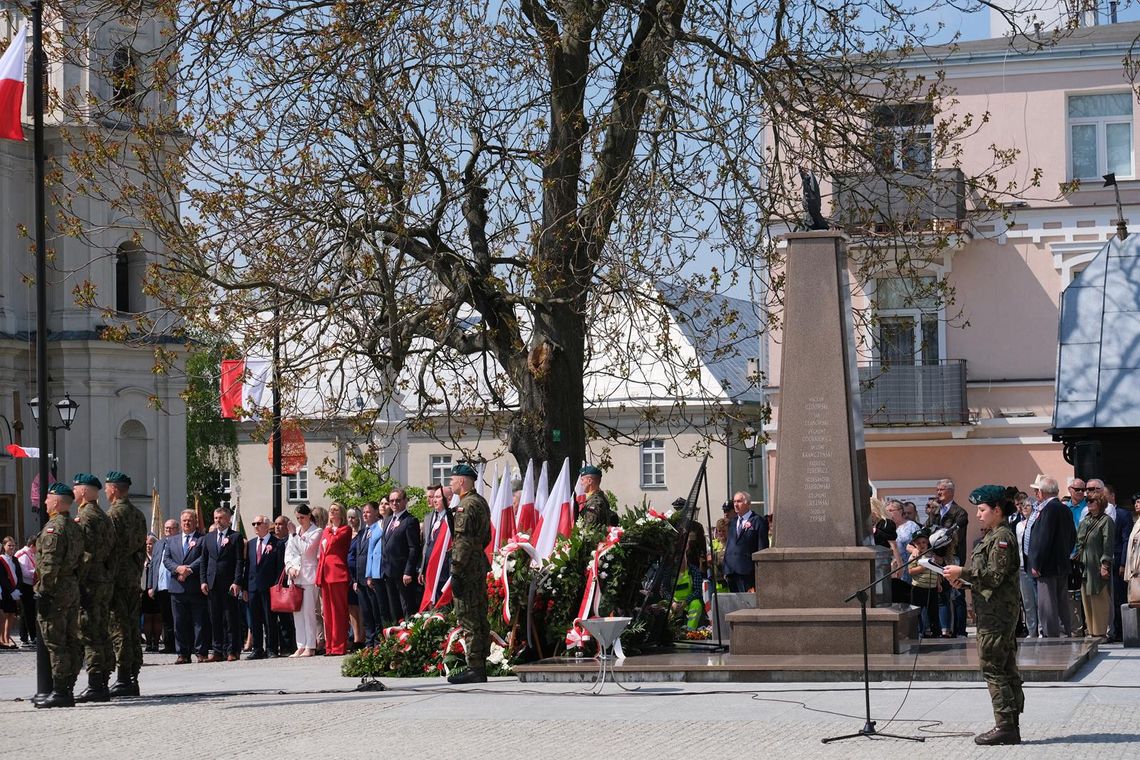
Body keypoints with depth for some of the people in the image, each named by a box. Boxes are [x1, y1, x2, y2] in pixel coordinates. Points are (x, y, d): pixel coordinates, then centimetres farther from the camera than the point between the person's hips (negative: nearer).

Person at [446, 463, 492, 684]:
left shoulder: (466, 506, -14)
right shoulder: (481, 502, 17)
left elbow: (463, 542, -20)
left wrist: (456, 573, -20)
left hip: (468, 568, -10)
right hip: (480, 565, 10)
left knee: (468, 618, -8)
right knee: (480, 618, 11)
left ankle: (474, 668, -9)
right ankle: (481, 666, 15)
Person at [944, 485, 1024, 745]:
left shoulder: (1002, 537, -13)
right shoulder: (993, 536, 18)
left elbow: (995, 576, -19)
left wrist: (963, 572, -16)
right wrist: (964, 580, 10)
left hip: (997, 612, -10)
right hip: (994, 610, 10)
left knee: (992, 667, -9)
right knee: (1006, 669, 10)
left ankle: (1005, 726, -8)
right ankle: (1011, 727, 12)